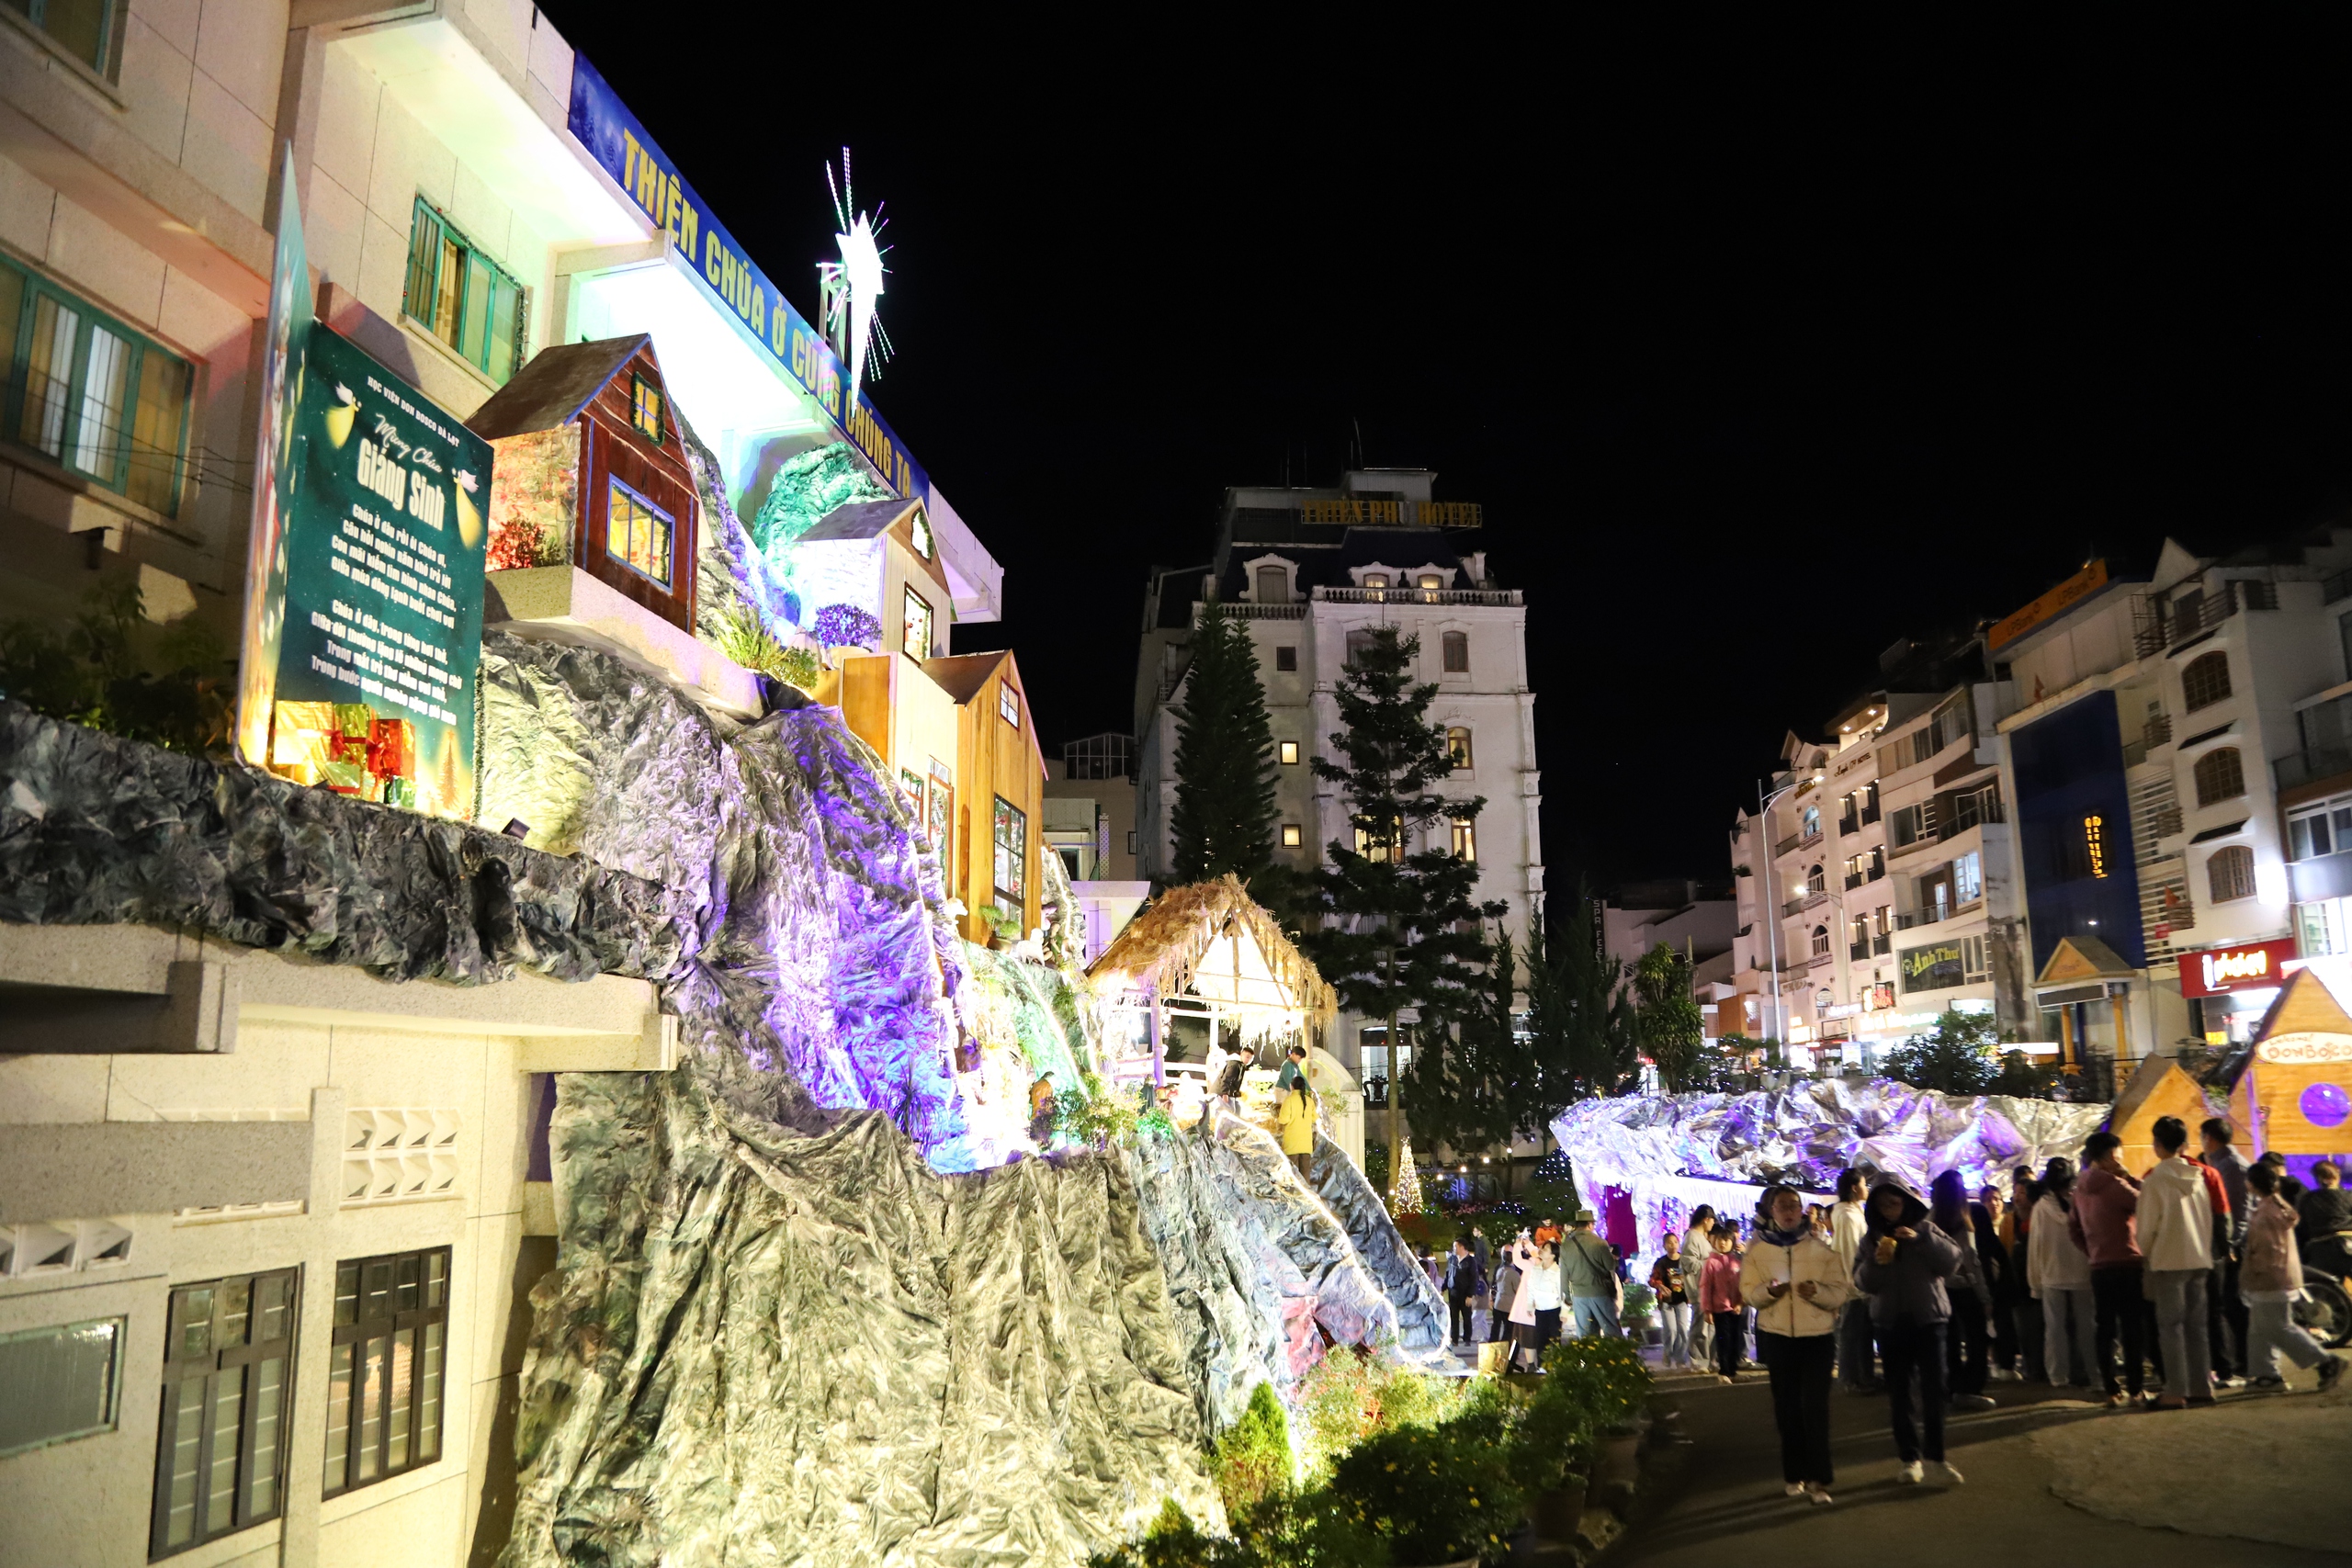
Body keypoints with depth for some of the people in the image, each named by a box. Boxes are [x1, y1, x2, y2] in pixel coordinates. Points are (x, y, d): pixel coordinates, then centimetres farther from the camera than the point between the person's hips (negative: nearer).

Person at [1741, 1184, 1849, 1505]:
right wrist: (1768, 1291, -21)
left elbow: (1841, 1291, -1)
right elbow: (1748, 1292, 0)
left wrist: (1817, 1291, -21)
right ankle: (1794, 1475, 21)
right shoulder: (1758, 1251, 2)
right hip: (1777, 1337, 1)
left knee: (1815, 1407, -6)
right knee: (1787, 1407, 9)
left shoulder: (1821, 1249, 0)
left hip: (1817, 1336, -1)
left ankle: (1818, 1478, 1)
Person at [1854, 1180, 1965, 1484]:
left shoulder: (1925, 1228, 4)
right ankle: (1910, 1457, 11)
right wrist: (1876, 1262, -18)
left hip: (1928, 1318, -2)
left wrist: (1921, 1239, -21)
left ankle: (1936, 1456, 1)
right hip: (1890, 1322, 2)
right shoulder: (1871, 1238, 7)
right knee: (1898, 1392, 4)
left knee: (1934, 1389, -8)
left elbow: (1952, 1261, -9)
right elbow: (1862, 1281, 1)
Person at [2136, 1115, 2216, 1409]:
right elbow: (2208, 1219, 12)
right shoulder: (2199, 1176, 5)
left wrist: (2145, 1255, 7)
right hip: (2199, 1259, 6)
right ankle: (2202, 1387, 16)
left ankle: (2176, 1392, 0)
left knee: (2172, 1327, -1)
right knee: (2196, 1326, 13)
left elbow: (2147, 1227, -8)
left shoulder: (2155, 1181, -12)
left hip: (2168, 1261, -6)